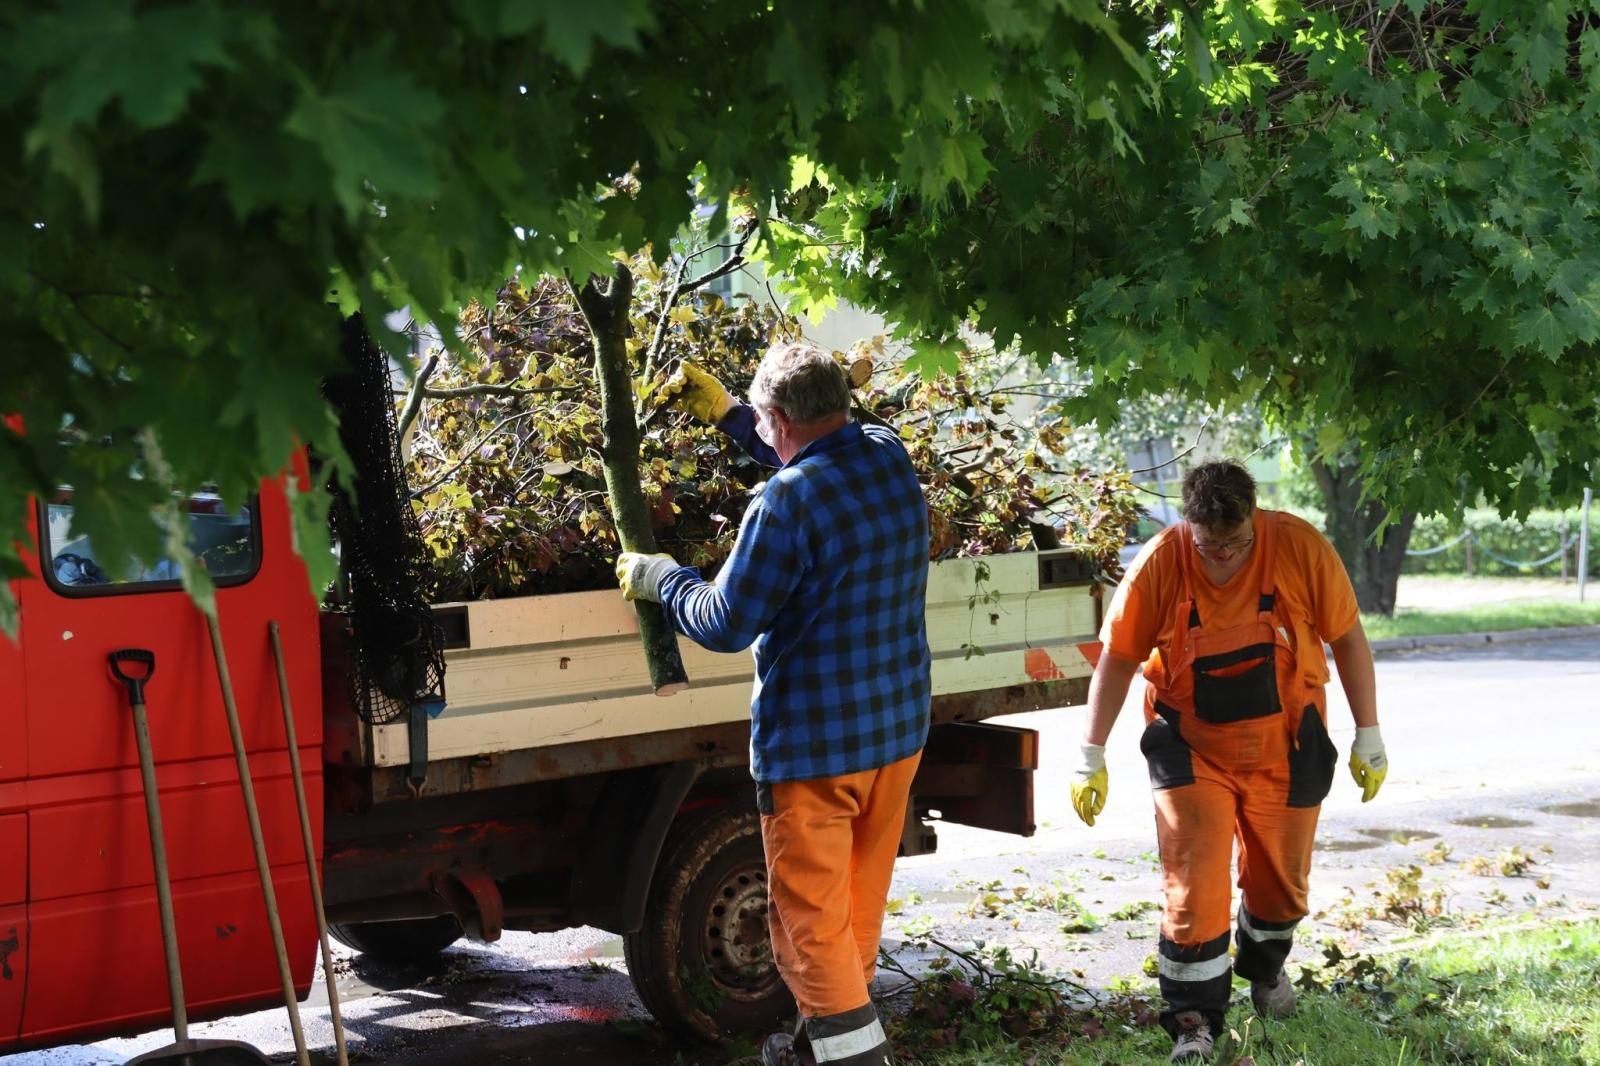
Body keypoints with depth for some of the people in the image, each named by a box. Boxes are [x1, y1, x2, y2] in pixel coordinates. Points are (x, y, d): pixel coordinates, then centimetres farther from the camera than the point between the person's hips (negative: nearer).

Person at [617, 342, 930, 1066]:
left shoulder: (787, 500, -22)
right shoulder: (891, 460, 1)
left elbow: (724, 623, -15)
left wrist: (656, 577, 2)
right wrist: (724, 414, 29)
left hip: (815, 741, -8)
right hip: (899, 727, 8)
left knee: (810, 909, 3)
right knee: (861, 899, 19)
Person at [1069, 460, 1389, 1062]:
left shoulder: (1300, 548, -17)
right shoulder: (1159, 565, -18)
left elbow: (1347, 638, -5)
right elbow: (1118, 658, -8)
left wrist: (1368, 735, -3)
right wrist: (1091, 756, -8)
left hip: (1285, 747, 2)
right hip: (1192, 751, -1)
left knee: (1281, 877, 17)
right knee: (1192, 885, -8)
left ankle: (1264, 968, 46)